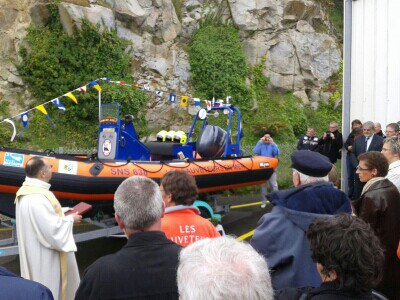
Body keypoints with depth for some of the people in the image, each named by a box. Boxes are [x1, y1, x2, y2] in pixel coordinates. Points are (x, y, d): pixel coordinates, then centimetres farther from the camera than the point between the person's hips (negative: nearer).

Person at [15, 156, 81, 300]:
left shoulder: (26, 192, 2)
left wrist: (61, 213, 8)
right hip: (44, 258, -10)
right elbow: (52, 230, -29)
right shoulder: (37, 198, -29)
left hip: (35, 253, 10)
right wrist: (70, 219, -13)